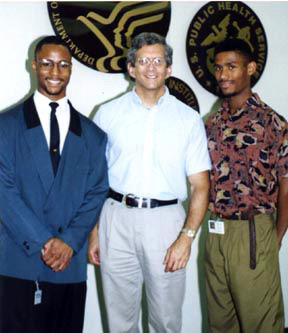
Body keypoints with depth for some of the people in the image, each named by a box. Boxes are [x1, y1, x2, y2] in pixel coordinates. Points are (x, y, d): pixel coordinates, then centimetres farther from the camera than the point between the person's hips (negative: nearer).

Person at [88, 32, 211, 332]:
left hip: (165, 220, 0)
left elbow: (200, 186, 1)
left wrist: (186, 237, -10)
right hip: (117, 219, 1)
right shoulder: (108, 113, 6)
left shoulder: (188, 119, 4)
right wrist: (93, 232, 1)